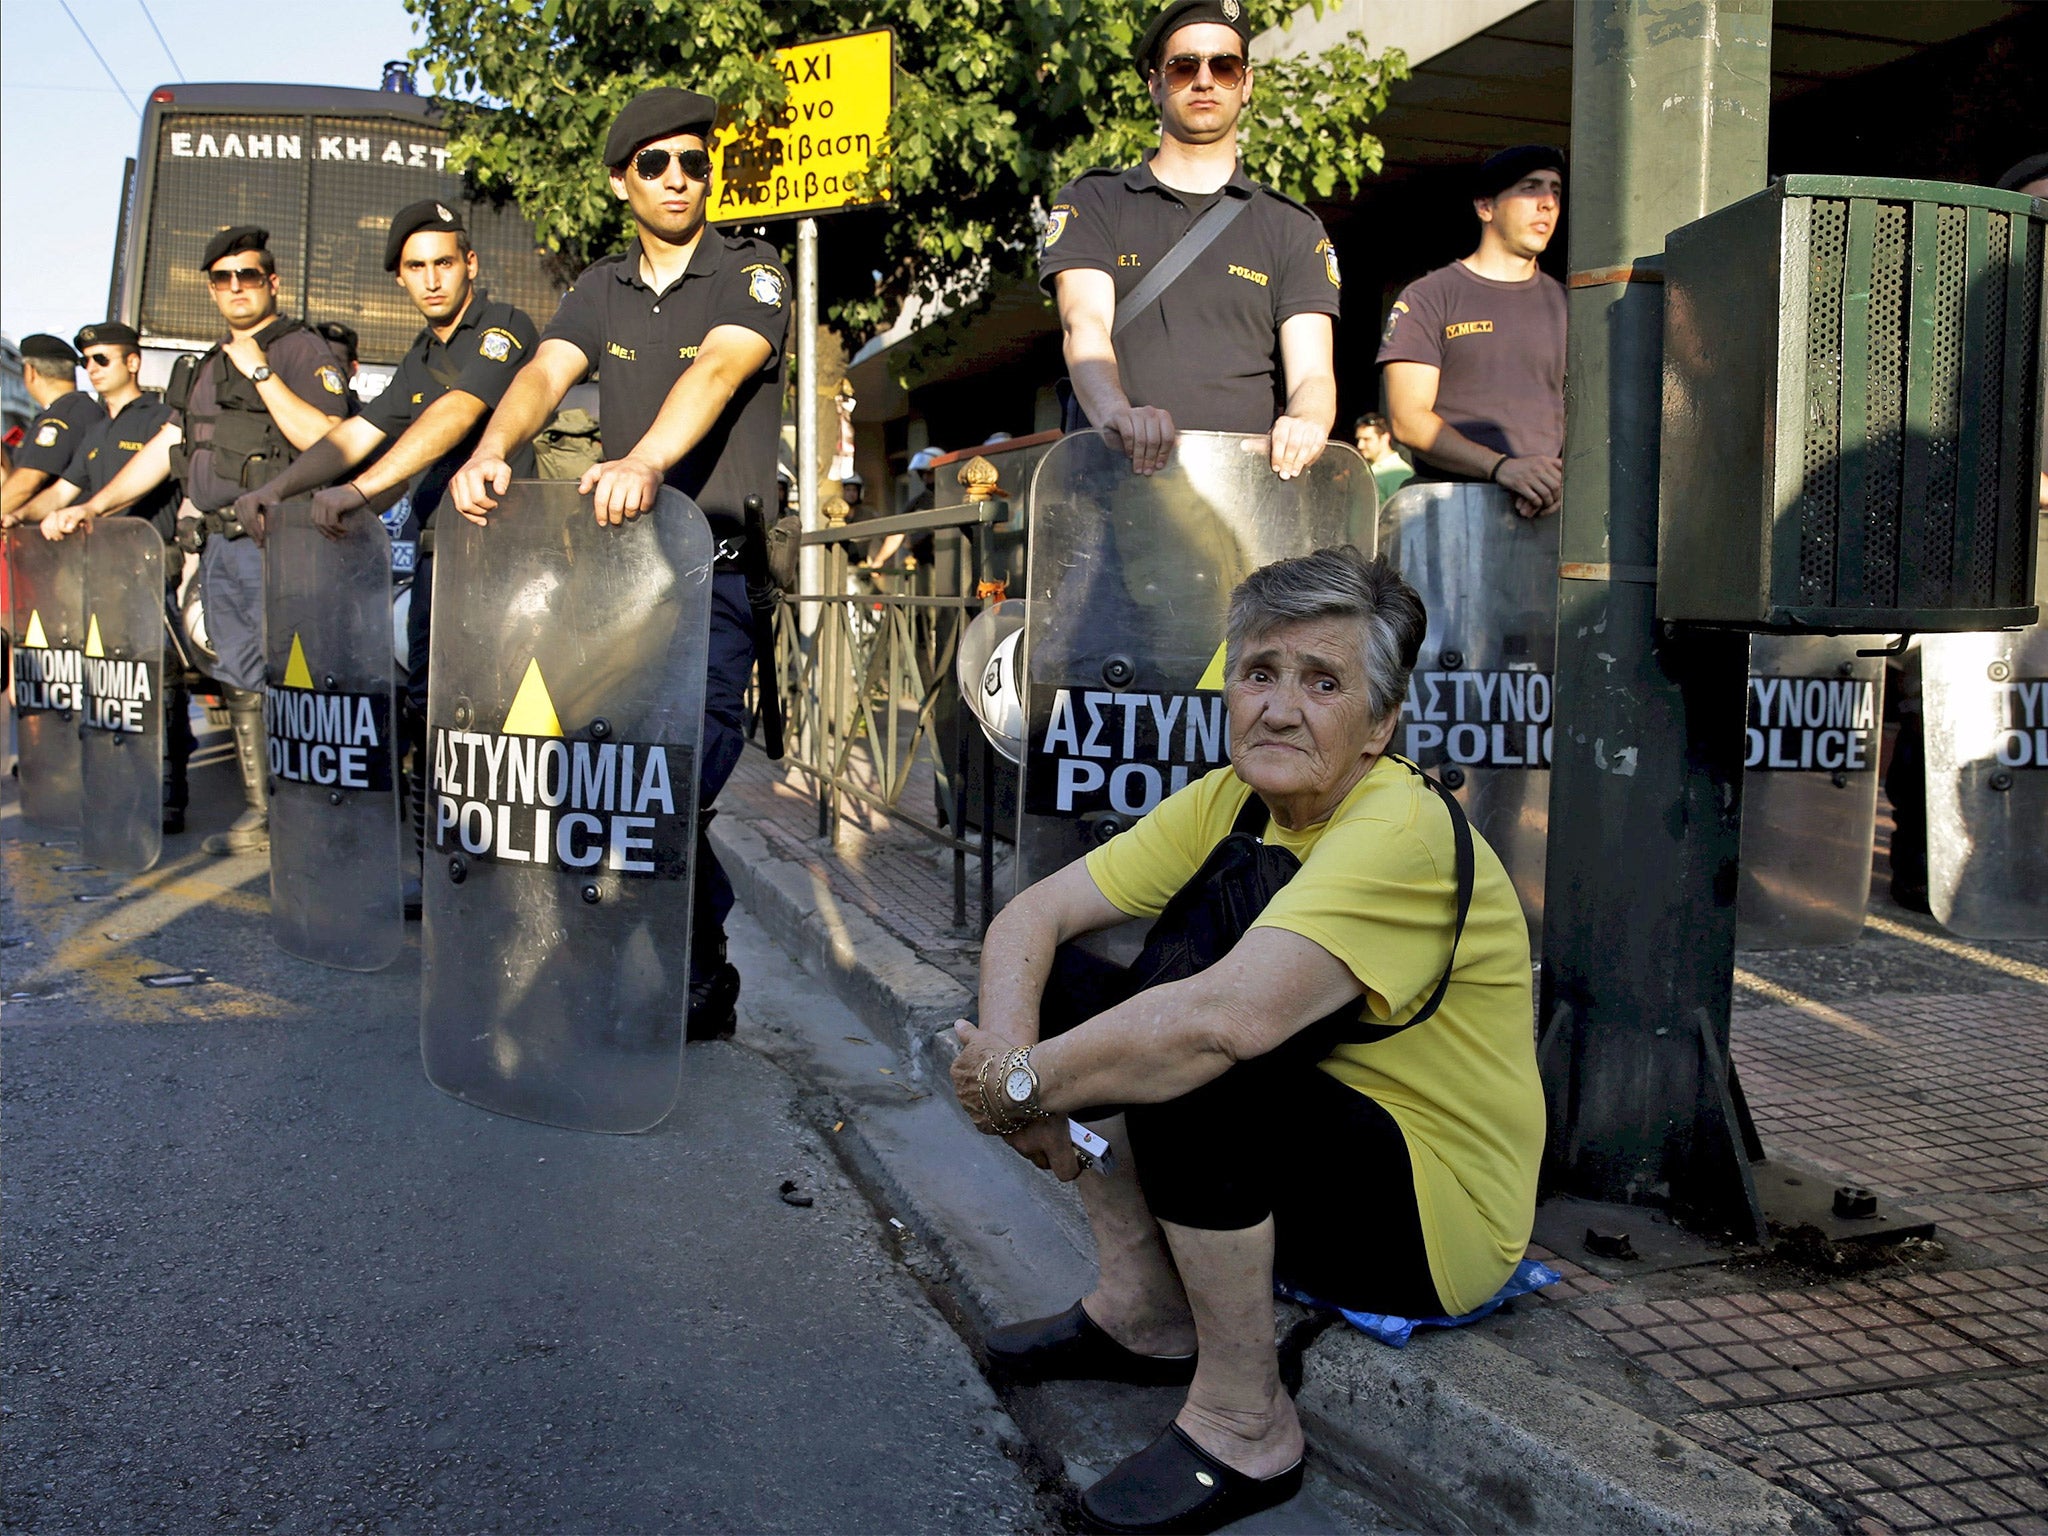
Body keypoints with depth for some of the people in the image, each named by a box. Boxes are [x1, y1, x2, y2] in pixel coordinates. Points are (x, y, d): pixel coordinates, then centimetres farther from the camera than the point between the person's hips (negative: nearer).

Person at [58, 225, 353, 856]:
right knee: (239, 685, 8)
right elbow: (163, 449, 25)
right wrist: (91, 506, 21)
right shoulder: (207, 367, 22)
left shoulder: (303, 350, -2)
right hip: (217, 543, 8)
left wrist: (262, 374, -15)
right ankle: (259, 813, 14)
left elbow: (325, 440, -16)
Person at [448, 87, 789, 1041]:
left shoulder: (751, 276, -1)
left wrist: (645, 462, -40)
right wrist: (491, 451, -25)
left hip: (720, 562, -5)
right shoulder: (601, 290, 15)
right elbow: (545, 373, -2)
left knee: (682, 775, -11)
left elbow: (716, 370, -21)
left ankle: (697, 983, 3)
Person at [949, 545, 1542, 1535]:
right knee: (1065, 984, -4)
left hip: (1435, 1212, -7)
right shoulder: (1229, 801, -2)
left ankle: (1245, 1426, -13)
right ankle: (1142, 1309, 5)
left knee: (1186, 1057, -32)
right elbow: (1032, 916, -7)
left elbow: (1228, 1019, -40)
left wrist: (1024, 1081, -28)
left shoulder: (1403, 832, -26)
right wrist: (1012, 1063, -26)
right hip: (1302, 1144, 8)